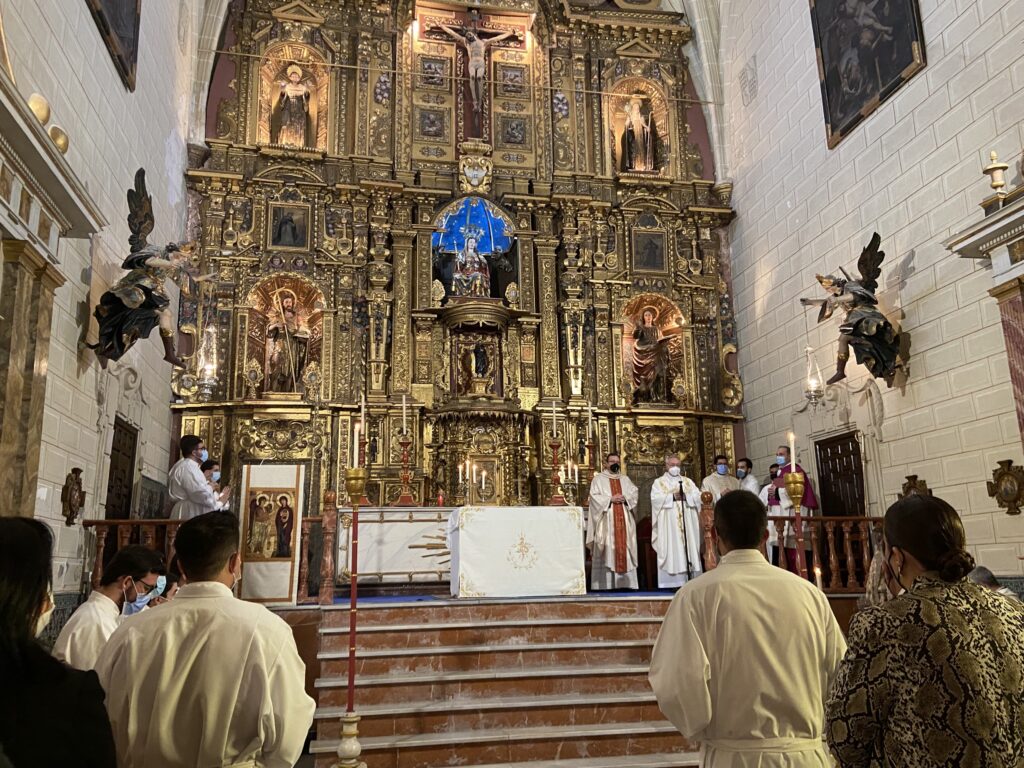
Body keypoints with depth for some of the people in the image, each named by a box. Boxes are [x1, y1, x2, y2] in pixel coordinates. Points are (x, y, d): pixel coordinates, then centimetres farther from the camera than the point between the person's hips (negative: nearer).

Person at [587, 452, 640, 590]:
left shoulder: (625, 479, 19)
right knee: (607, 551, -8)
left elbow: (635, 494, 8)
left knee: (624, 549, -1)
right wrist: (610, 499, -14)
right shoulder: (598, 479, 6)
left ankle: (626, 582, 1)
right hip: (607, 522, -4)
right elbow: (595, 497, -5)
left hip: (624, 521, 4)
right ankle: (606, 584, -8)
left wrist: (625, 498, -10)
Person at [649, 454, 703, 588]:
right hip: (669, 526, -3)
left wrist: (685, 496, -12)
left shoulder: (688, 481, 17)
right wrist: (672, 497, -15)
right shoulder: (659, 482, 8)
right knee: (671, 550, -8)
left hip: (687, 524, 3)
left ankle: (690, 580, 1)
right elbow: (655, 499, -9)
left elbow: (698, 496, 4)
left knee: (689, 548, -1)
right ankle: (672, 581, -9)